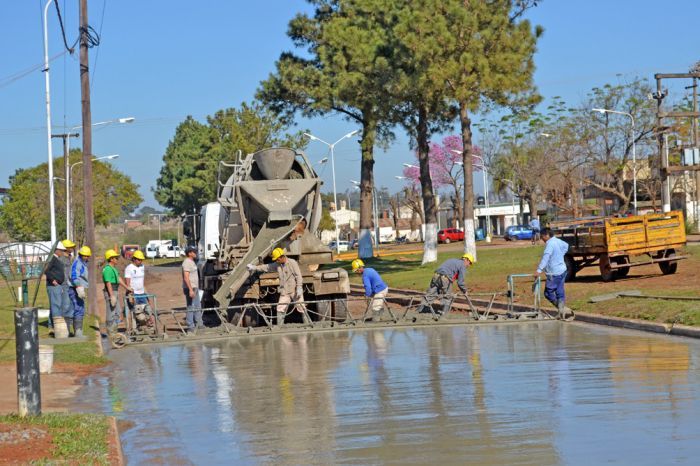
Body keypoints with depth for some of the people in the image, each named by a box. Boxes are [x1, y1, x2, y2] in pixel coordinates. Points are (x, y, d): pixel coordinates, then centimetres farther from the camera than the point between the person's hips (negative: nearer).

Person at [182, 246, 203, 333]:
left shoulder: (191, 262, 15)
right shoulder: (187, 263, -18)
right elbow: (186, 277, -24)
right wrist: (190, 290, -28)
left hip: (195, 288, 11)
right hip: (190, 288, -11)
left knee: (198, 307, 18)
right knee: (191, 308, -7)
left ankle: (199, 324, 27)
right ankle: (190, 328, -4)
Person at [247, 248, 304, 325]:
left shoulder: (292, 263, -9)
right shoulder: (277, 265, 8)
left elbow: (298, 275, -12)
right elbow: (267, 267, 20)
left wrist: (299, 288, -18)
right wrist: (255, 268, 21)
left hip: (295, 290, -5)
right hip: (284, 292, 6)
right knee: (280, 310, 1)